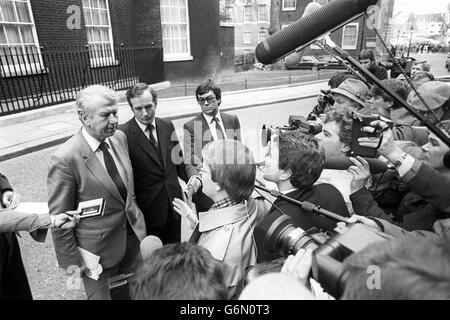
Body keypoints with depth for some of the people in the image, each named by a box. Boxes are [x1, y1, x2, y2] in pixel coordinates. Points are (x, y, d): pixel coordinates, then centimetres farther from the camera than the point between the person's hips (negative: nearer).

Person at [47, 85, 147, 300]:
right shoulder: (64, 159, -24)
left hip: (133, 233, 6)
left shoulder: (119, 137, -5)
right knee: (101, 294, 18)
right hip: (98, 247, -5)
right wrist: (71, 263, -10)